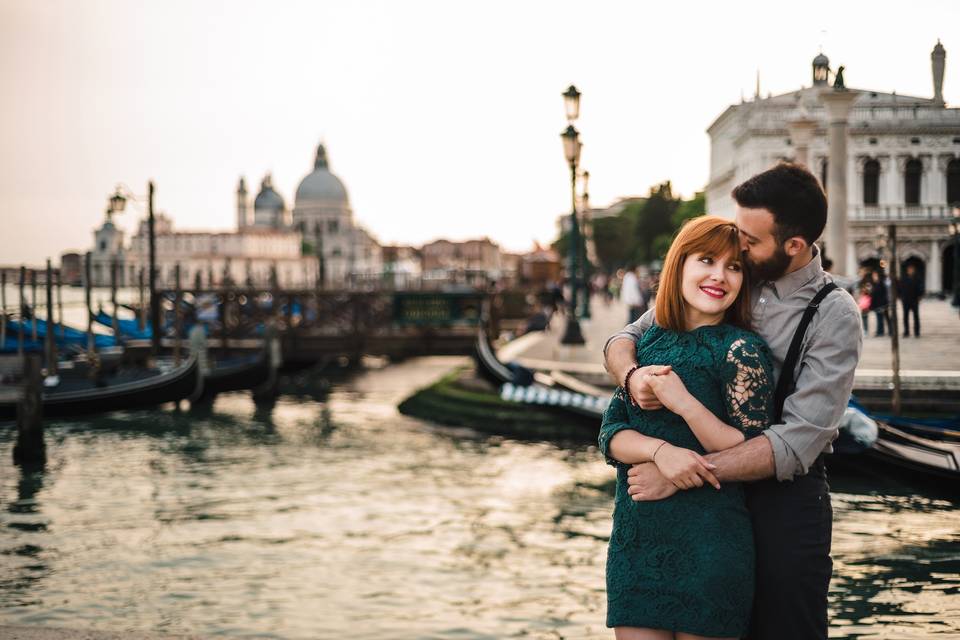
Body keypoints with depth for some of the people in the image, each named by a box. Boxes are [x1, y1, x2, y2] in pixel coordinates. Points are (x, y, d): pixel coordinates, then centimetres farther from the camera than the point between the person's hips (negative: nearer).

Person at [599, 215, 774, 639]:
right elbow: (610, 434, 3)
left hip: (708, 546, -5)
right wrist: (659, 449, -17)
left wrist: (684, 402, -19)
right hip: (634, 540, 5)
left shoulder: (741, 351, -6)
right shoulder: (648, 344, 10)